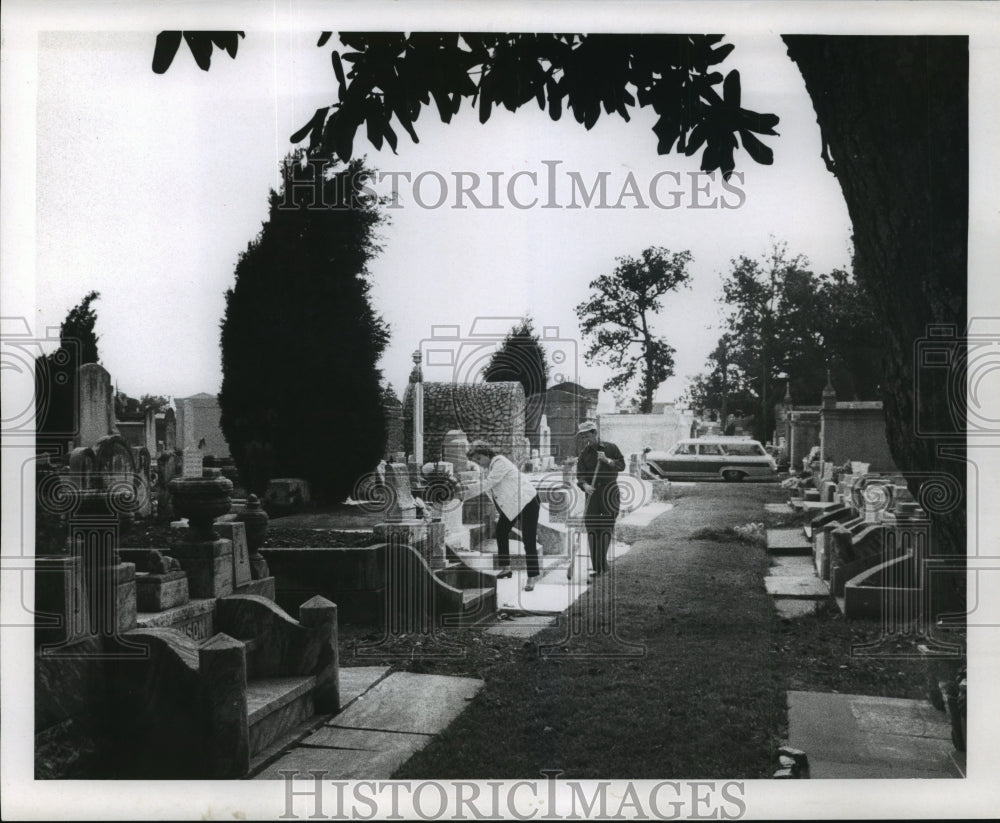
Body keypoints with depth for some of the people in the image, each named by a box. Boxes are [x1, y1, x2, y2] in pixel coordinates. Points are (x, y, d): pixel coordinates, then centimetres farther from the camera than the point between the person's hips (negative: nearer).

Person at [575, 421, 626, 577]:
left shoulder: (611, 448, 3)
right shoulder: (584, 453, 5)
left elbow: (621, 465, 2)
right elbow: (580, 475, -3)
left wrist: (606, 460, -13)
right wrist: (585, 485, -23)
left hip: (609, 491, -1)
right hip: (593, 492, 1)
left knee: (606, 528, 0)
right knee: (592, 528, -5)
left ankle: (603, 563, 13)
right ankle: (596, 567, -1)